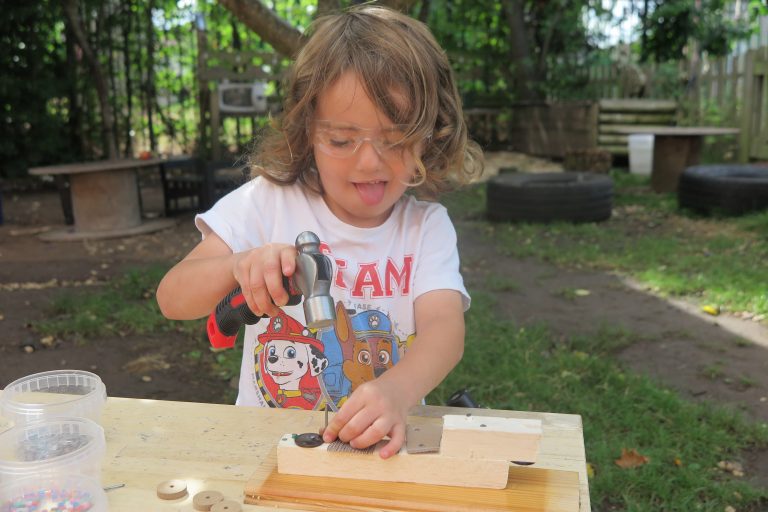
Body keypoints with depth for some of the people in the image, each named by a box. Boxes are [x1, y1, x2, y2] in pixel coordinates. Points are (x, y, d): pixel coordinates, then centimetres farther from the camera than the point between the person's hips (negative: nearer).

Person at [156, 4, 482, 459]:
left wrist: (396, 393, -40)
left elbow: (445, 324, -19)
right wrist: (238, 266, -28)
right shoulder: (269, 202, -4)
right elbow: (172, 299, -6)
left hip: (379, 445, 2)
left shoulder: (427, 227, -2)